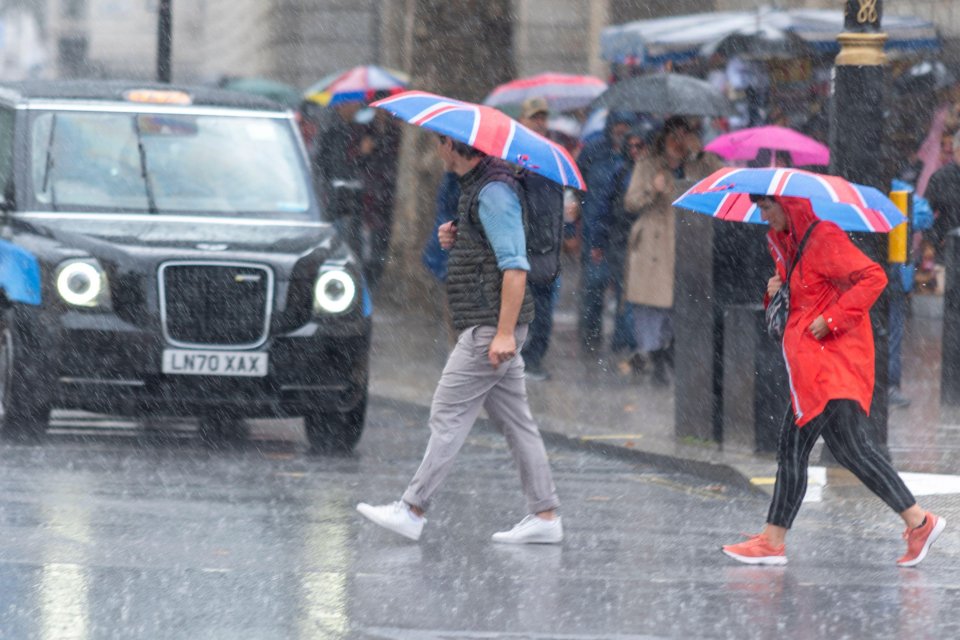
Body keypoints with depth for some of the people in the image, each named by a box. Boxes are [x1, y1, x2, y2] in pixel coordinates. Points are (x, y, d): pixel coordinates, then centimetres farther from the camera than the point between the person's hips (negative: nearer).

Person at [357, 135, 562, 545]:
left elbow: (515, 265, -22)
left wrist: (505, 333, -26)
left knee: (449, 415, -7)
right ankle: (545, 516, 7)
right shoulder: (476, 187, 17)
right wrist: (454, 241, 8)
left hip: (489, 326, -10)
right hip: (490, 327, 10)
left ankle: (412, 511, -5)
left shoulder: (493, 191, -16)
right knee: (515, 420, 8)